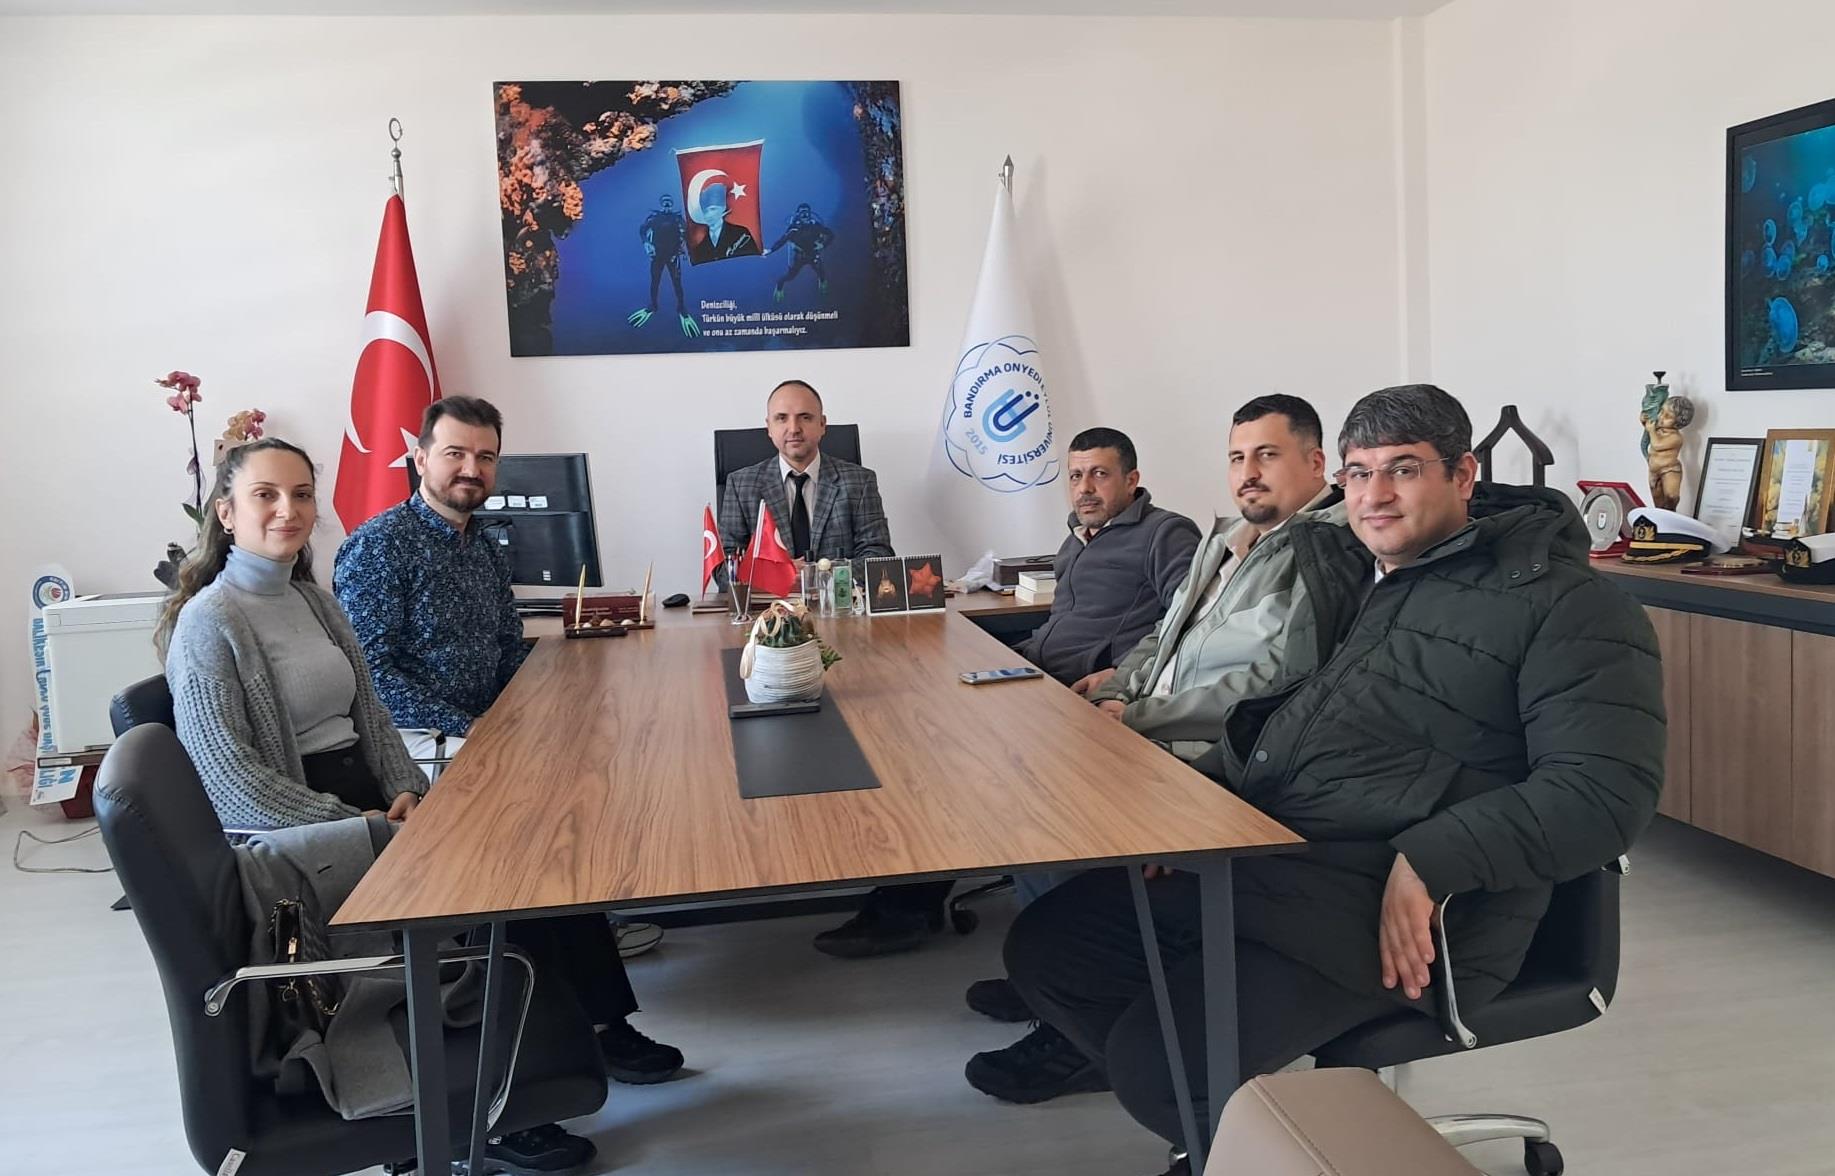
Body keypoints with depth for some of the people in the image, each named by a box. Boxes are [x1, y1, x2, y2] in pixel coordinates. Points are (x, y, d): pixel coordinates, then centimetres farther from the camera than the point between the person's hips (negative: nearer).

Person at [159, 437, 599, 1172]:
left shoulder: (313, 600, 12)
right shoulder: (210, 622, -12)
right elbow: (233, 782, -18)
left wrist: (405, 791, -3)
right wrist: (357, 826, -19)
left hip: (364, 804, 7)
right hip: (290, 839, -7)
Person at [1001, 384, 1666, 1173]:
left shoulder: (1561, 604, -7)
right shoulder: (1341, 578, 17)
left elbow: (1606, 787, -17)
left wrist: (1431, 861, -26)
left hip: (1381, 908, -8)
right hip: (1246, 859, 9)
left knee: (1155, 1057, -23)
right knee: (1043, 947, 4)